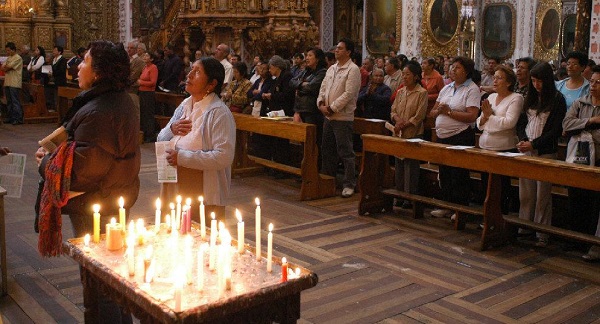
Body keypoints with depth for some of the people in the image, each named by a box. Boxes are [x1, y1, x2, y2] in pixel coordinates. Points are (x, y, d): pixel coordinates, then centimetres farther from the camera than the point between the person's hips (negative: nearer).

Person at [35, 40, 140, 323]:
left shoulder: (97, 113, -27)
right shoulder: (122, 100, 4)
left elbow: (81, 168, -28)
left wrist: (47, 163, -10)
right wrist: (56, 151, 4)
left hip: (95, 207, -10)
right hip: (119, 198, 10)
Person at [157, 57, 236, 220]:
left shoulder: (219, 113, -14)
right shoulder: (184, 105, 10)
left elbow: (223, 157, -24)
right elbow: (160, 140, 16)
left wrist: (182, 157, -21)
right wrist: (172, 129, -7)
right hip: (174, 190, 7)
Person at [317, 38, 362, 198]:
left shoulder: (353, 70, -9)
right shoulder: (332, 69, 15)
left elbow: (348, 94, -17)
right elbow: (323, 88, 16)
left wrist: (331, 108, -15)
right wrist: (321, 104, -2)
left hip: (343, 117, -8)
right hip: (328, 116, 8)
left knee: (345, 152, -4)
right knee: (327, 149, 15)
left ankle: (349, 185, 3)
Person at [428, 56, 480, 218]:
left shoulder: (472, 89, -7)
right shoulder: (446, 88, 14)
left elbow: (472, 116, -19)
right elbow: (432, 112, 14)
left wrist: (449, 111, -19)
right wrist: (439, 110, -9)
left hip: (461, 137, -7)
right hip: (442, 136, 7)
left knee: (459, 176, -1)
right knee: (444, 173, 13)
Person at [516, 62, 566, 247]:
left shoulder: (557, 100, -4)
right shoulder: (530, 98, 13)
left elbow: (555, 130, -9)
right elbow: (521, 123, 13)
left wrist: (533, 144, -15)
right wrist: (523, 140, -6)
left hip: (545, 152, -5)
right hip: (526, 151, 5)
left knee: (543, 194, -2)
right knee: (525, 192, 7)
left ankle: (542, 234, 4)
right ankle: (523, 228, 15)